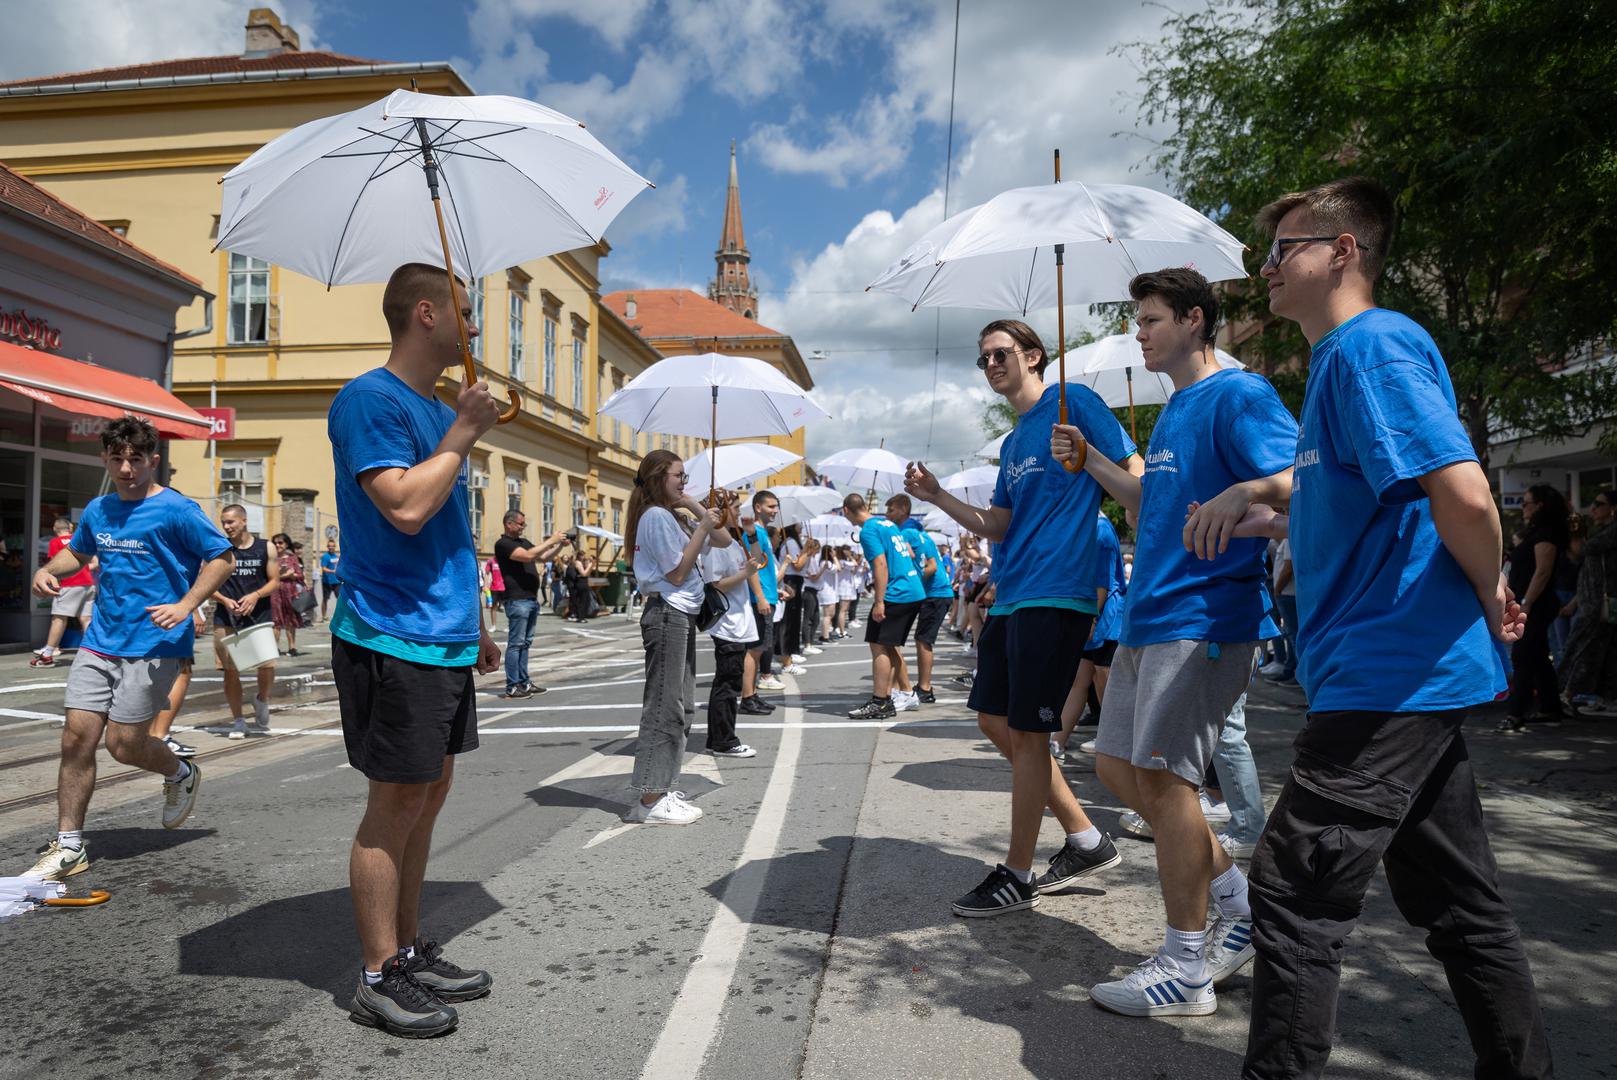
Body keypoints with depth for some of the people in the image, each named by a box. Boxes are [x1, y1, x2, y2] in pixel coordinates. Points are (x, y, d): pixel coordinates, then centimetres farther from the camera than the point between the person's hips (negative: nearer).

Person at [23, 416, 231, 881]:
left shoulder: (176, 510, -9)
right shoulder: (98, 510, 10)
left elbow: (222, 558, -10)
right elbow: (77, 551, 28)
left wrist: (185, 606, -20)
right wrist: (48, 570, 7)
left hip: (155, 643, -6)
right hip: (100, 641, 6)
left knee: (124, 743, -5)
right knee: (77, 737, 0)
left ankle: (182, 774, 28)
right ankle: (68, 847, 11)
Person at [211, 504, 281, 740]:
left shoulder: (265, 548, 3)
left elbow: (275, 582, 4)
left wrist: (256, 595, -13)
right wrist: (225, 600, -12)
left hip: (259, 616, -1)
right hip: (226, 619, 1)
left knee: (267, 665, -10)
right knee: (230, 670, 3)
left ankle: (262, 700, 22)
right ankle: (238, 721, 16)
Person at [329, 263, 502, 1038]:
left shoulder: (436, 407, 17)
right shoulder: (370, 399, -11)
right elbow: (404, 507, -24)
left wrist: (472, 624, 21)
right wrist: (464, 432, -13)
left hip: (441, 636, 9)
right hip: (391, 636, -9)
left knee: (428, 794, 14)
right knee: (397, 801, -1)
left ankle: (410, 951, 28)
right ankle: (379, 978, 13)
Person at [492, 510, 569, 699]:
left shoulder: (524, 541, 17)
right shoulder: (503, 544, -9)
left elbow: (542, 558, 21)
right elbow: (527, 556, -22)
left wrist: (560, 545, 5)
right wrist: (551, 540, -17)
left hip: (532, 599, 9)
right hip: (517, 600, -9)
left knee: (525, 643, 11)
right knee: (515, 644, -6)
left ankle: (523, 683, 17)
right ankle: (512, 686, -4)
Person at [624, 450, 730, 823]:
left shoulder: (670, 516, 19)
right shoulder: (657, 516, -11)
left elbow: (724, 540, 18)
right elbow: (677, 573, -15)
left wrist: (697, 509, 8)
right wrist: (702, 527, -13)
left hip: (681, 616, 11)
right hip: (668, 614, -11)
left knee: (677, 706, 13)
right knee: (664, 707, -9)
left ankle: (660, 790, 20)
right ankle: (650, 800, -6)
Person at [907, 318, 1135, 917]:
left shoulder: (1073, 402, -4)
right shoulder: (1013, 442, 20)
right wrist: (936, 496, 5)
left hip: (1053, 595, -9)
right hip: (1009, 598, 9)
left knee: (1026, 732, -4)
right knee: (995, 720, 11)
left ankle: (1017, 876, 11)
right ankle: (1086, 841, 23)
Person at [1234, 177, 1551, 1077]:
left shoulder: (1373, 344, -13)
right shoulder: (1342, 359, 17)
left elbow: (1462, 492, -25)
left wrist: (1490, 592, -9)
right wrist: (1261, 523, 17)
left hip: (1390, 672, -10)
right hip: (1414, 676, 10)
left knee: (1296, 892, -5)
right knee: (1456, 900, 17)